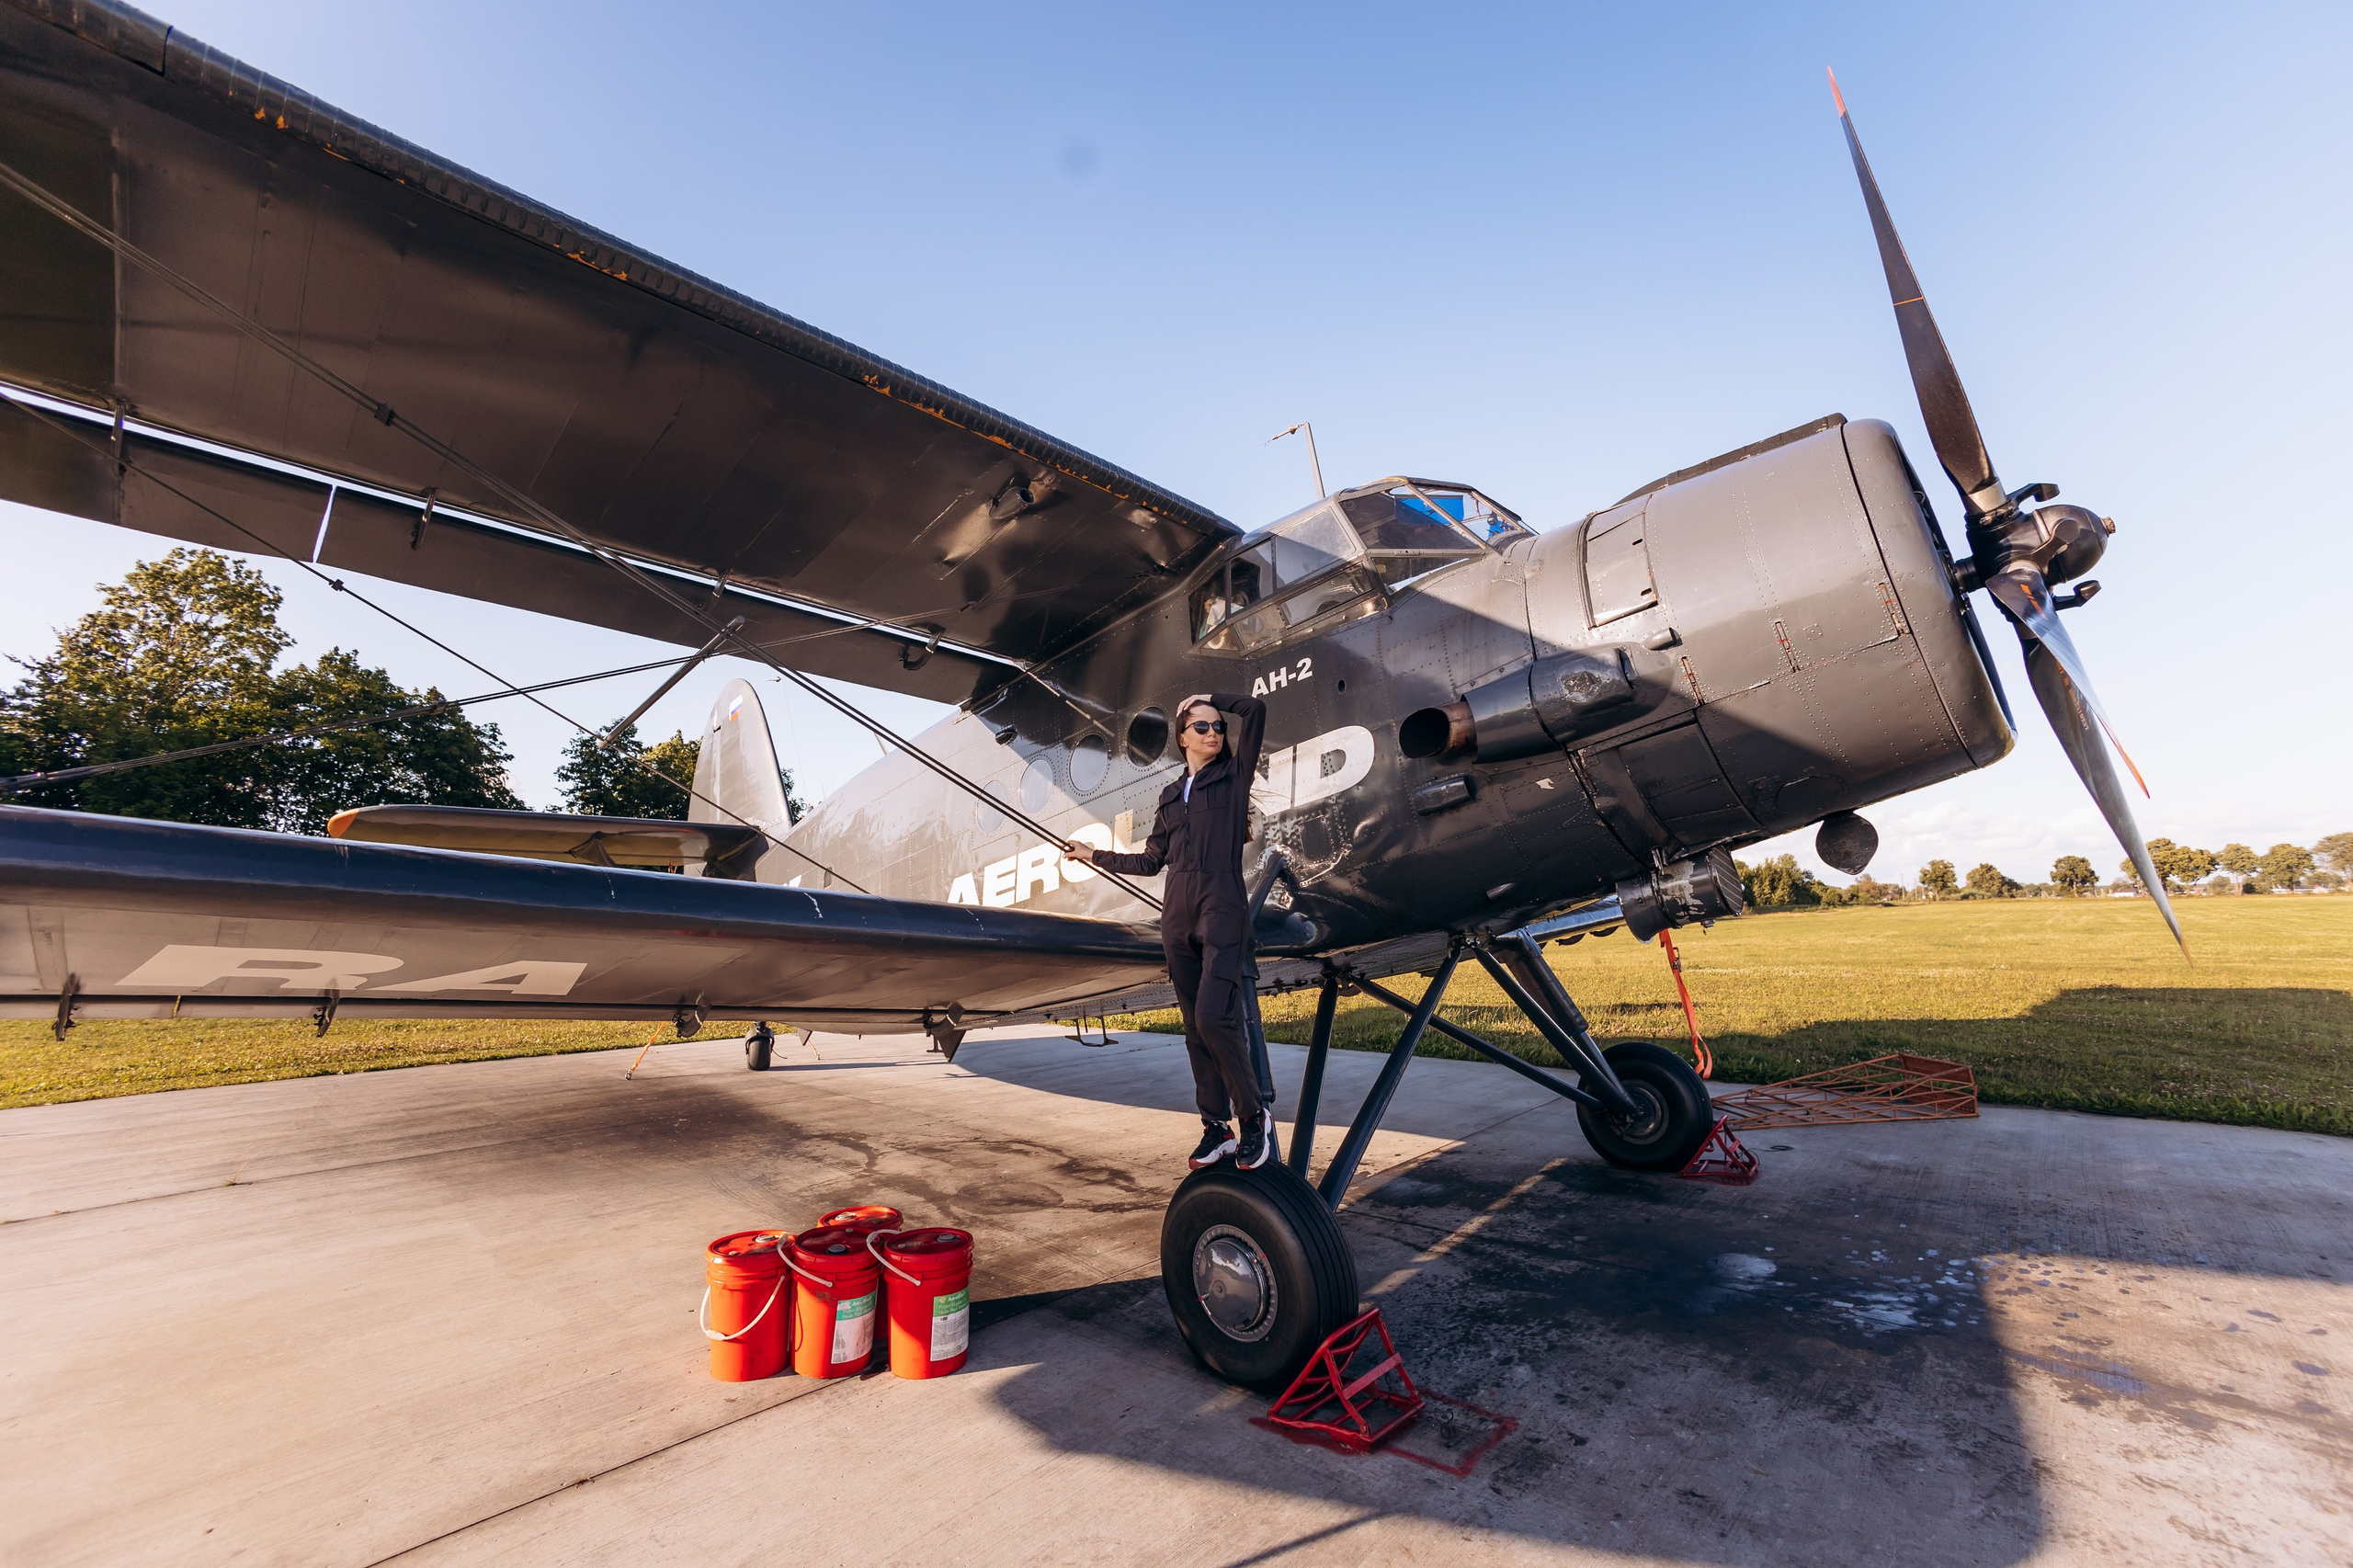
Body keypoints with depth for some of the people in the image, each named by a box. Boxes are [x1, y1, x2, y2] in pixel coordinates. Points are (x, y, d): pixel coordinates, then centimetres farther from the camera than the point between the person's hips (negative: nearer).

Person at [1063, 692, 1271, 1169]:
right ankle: (1217, 1126, 16)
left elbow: (1255, 709, -3)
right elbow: (1150, 861, 22)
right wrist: (1093, 855, 30)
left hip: (1222, 910, -5)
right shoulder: (1171, 797, 18)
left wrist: (1210, 698, 11)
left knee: (1214, 1015, -17)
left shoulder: (1234, 775, 6)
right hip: (1177, 915, 5)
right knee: (1195, 1027, 6)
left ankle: (1254, 1114, 3)